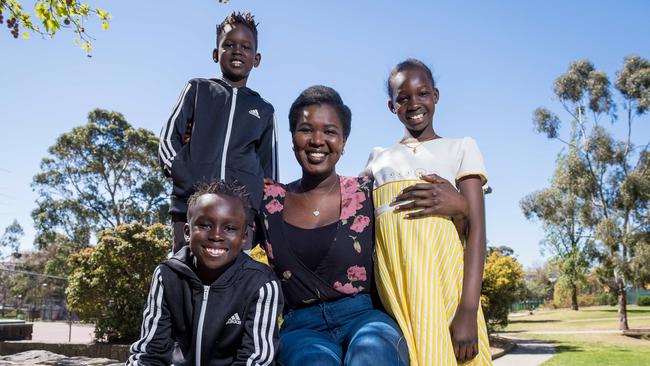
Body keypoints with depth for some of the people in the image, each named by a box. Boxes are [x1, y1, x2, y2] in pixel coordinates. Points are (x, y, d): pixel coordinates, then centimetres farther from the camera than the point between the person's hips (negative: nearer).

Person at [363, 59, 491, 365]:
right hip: (390, 285, 3)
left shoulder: (461, 148, 10)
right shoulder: (378, 157, 20)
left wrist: (468, 310, -12)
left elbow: (476, 228, -1)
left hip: (441, 279, -2)